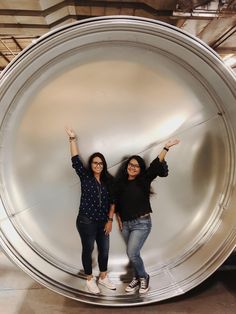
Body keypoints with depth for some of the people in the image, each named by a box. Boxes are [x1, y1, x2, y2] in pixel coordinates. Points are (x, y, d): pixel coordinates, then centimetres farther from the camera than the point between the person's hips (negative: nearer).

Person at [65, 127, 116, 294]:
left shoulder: (108, 180, 4)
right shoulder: (85, 176, -4)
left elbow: (112, 201, 5)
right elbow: (76, 160, -16)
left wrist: (110, 220, 0)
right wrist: (73, 139, -23)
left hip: (103, 221, 4)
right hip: (86, 221, -4)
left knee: (104, 250, 15)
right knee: (88, 250, 10)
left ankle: (103, 277, 35)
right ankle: (90, 279, 28)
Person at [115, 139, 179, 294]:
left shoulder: (144, 180, -8)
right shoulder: (121, 183, 3)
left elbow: (155, 166, -22)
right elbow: (117, 203, 13)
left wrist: (166, 148, -32)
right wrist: (119, 219, 11)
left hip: (141, 223, -4)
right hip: (126, 224, 5)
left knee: (132, 253, -11)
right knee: (133, 253, 13)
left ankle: (143, 277, 15)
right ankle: (137, 278, 34)